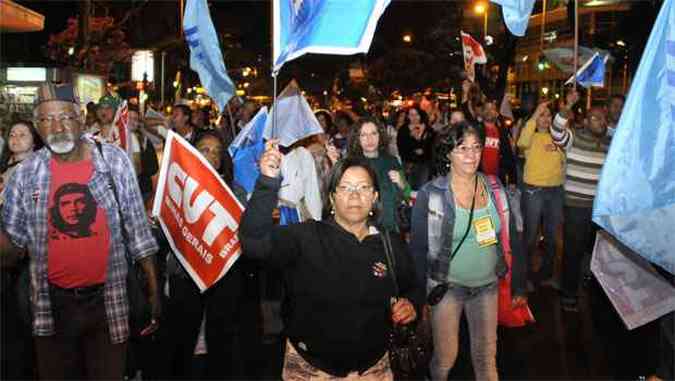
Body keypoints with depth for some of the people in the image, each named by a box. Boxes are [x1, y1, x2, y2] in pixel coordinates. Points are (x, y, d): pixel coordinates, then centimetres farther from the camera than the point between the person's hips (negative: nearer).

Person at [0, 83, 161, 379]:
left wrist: (153, 290, -1)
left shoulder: (114, 161, -7)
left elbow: (137, 231, -2)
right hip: (51, 305, 2)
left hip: (107, 300, -1)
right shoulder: (25, 174, -3)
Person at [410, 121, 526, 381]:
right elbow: (418, 248, -8)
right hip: (448, 286, -3)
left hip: (487, 285, 3)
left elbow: (511, 239, 5)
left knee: (486, 356, 12)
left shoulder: (494, 188, -1)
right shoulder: (430, 194, -13)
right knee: (446, 357, 7)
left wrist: (519, 285, 6)